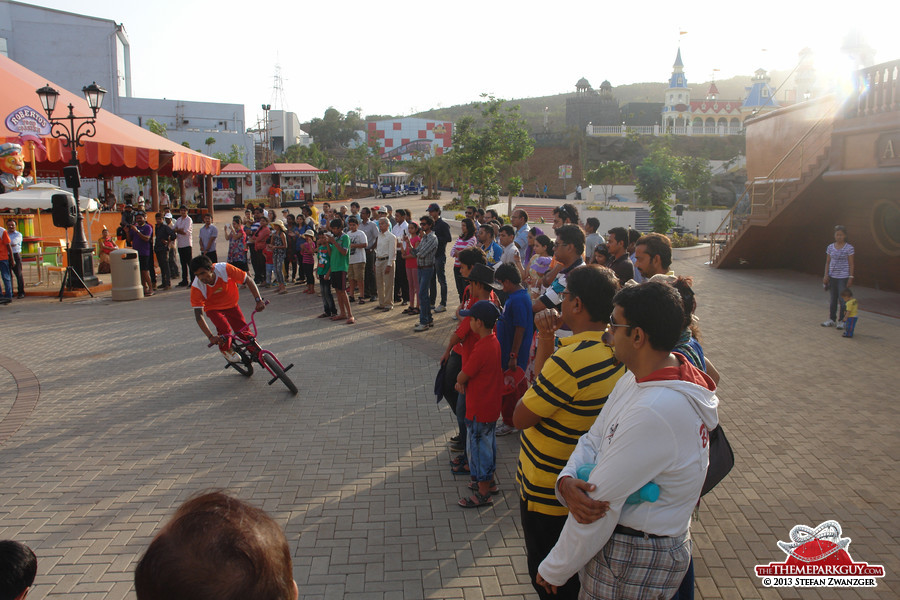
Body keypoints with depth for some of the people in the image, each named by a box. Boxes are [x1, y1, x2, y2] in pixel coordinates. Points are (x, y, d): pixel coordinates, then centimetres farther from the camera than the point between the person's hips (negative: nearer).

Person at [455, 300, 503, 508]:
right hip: (491, 405, 9)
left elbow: (462, 376, -19)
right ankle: (489, 481, 38)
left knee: (478, 447, 4)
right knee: (488, 443, 22)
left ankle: (483, 494, 16)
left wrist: (460, 379, 3)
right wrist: (462, 381, -5)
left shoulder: (481, 349, -29)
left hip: (479, 409, -9)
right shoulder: (493, 341, 2)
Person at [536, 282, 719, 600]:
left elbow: (600, 501, -27)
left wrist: (553, 570, -16)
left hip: (635, 563, -8)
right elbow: (594, 439, 2)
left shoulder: (656, 412, -33)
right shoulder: (636, 378, 0)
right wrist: (566, 481, -19)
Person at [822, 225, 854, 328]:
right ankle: (832, 319, 21)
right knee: (833, 299, 12)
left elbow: (851, 264, -4)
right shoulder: (830, 247, 6)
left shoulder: (849, 248, -5)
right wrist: (826, 275, 5)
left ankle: (841, 321, 7)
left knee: (842, 299, -3)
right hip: (832, 276, 4)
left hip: (843, 277, -4)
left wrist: (851, 277, -8)